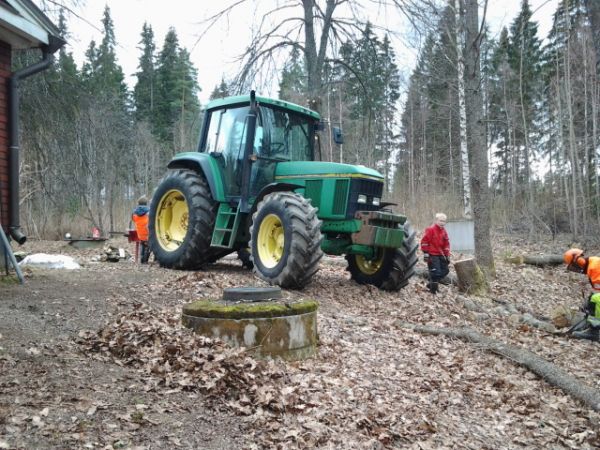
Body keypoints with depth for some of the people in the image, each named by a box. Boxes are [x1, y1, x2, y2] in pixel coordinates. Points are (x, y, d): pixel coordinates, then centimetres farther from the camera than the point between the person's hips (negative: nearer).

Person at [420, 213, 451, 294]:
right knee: (435, 272, -10)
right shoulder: (430, 229, -11)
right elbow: (424, 241, -13)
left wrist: (447, 256, 13)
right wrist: (425, 253, -15)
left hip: (440, 254, 8)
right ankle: (433, 289, 2)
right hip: (432, 255, -8)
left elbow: (446, 244, 17)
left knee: (445, 270, 10)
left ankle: (431, 283, 23)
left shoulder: (444, 231, 12)